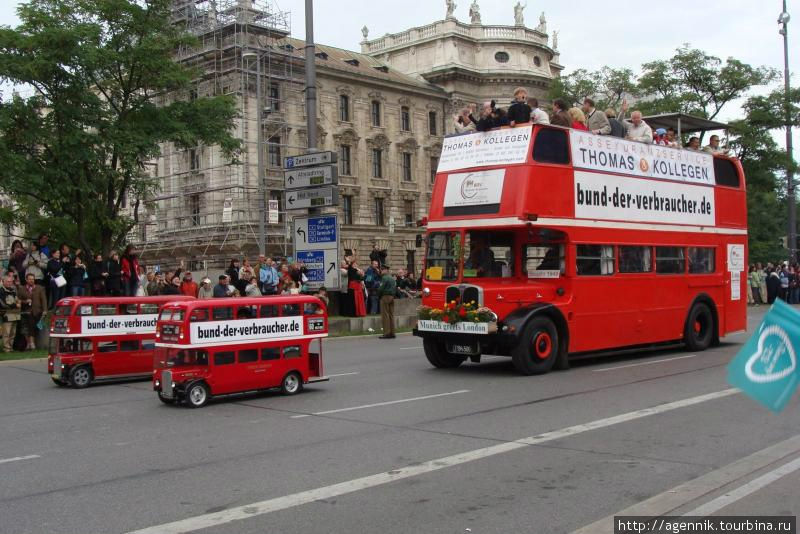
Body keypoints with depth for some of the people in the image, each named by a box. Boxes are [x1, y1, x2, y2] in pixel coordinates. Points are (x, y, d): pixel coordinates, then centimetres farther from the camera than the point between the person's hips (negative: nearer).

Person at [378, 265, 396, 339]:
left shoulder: (384, 278, -12)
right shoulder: (393, 278, 15)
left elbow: (381, 288, -16)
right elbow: (396, 289, 17)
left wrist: (379, 294, 1)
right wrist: (393, 295, 15)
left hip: (385, 297, -8)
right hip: (392, 297, 8)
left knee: (385, 315, -6)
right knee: (391, 315, 9)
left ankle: (387, 333, -9)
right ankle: (392, 333, 9)